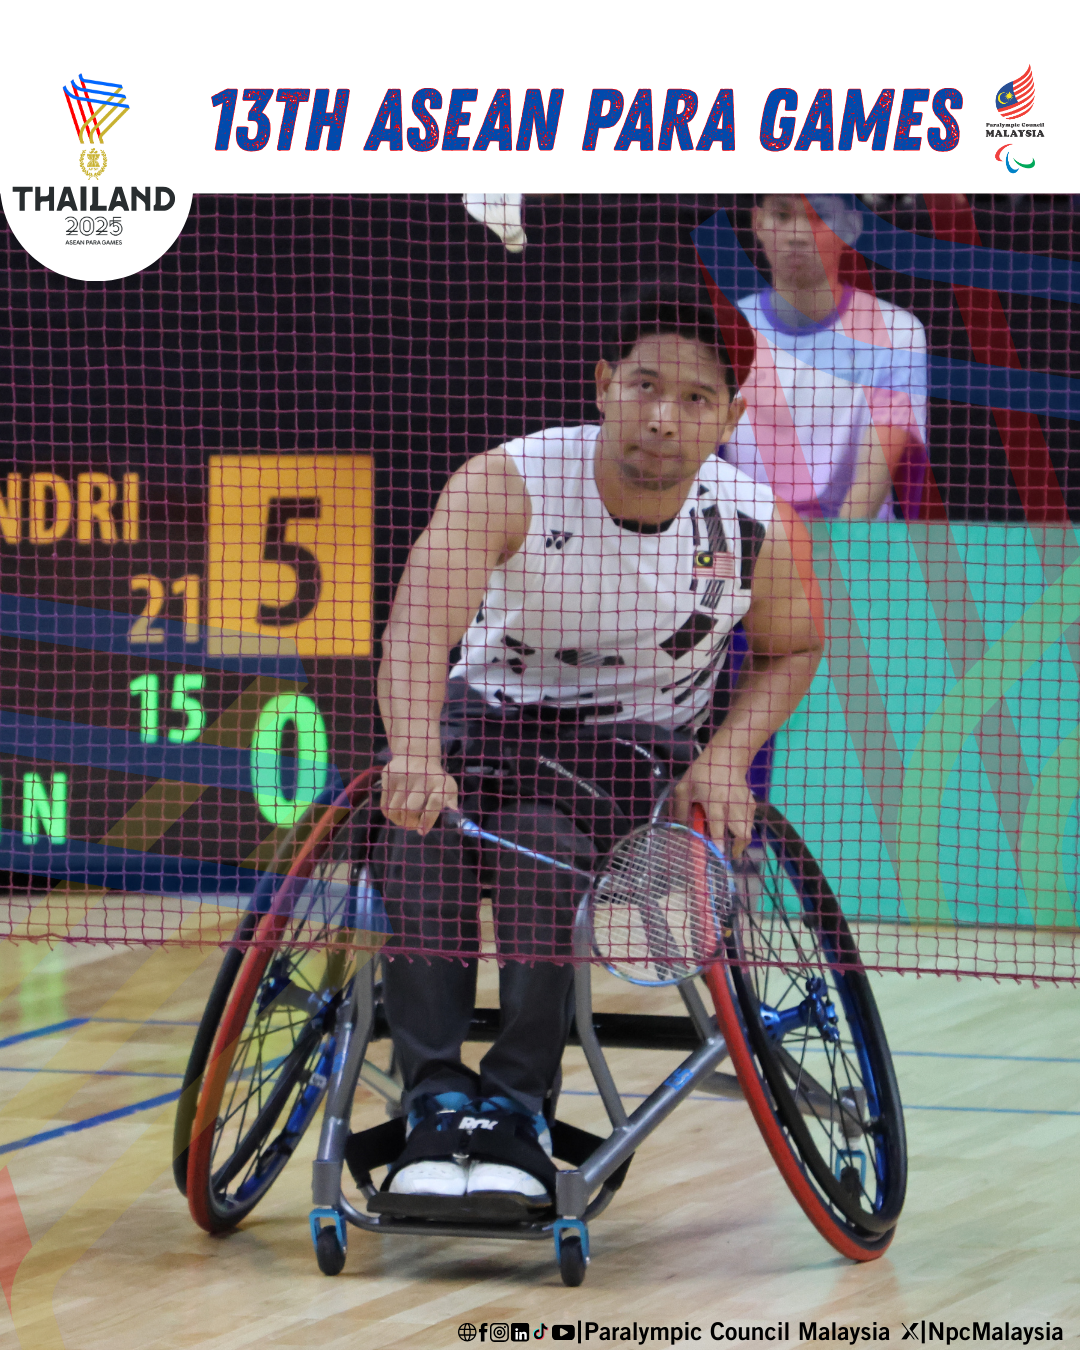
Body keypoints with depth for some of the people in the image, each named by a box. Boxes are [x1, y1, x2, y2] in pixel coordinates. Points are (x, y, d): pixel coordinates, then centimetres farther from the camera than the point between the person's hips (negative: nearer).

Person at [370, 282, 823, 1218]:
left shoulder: (758, 530, -11)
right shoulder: (505, 485, -19)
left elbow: (793, 649, 10)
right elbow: (421, 621, -35)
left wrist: (726, 756, -10)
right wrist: (415, 751, -56)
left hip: (636, 746, 0)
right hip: (489, 715, 0)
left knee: (540, 841, -34)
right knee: (421, 828, -33)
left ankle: (519, 1108, -25)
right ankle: (440, 1105, -30)